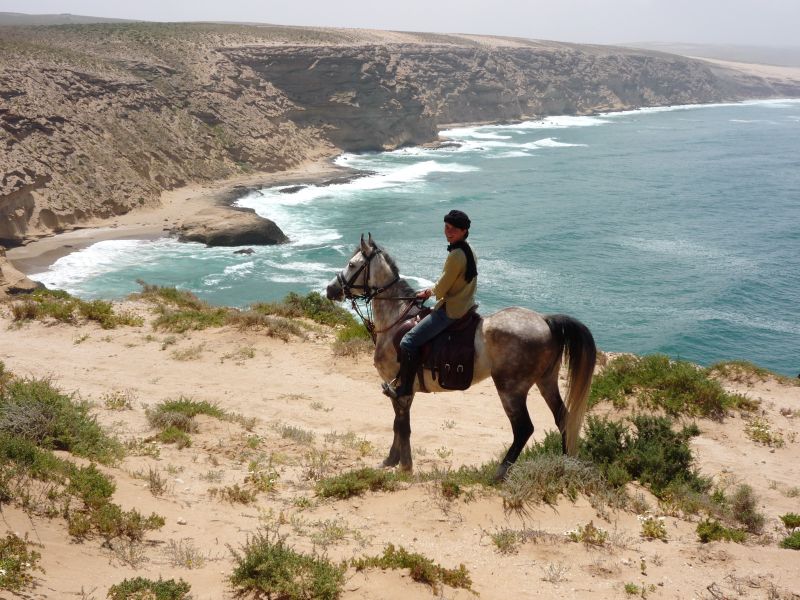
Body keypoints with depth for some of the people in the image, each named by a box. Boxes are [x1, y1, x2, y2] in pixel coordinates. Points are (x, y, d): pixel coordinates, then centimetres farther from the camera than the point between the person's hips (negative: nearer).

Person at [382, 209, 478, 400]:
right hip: (464, 304, 11)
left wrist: (430, 292, 4)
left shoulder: (456, 255, -23)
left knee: (409, 341, -12)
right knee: (420, 316, 30)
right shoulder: (468, 251, 8)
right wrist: (430, 291, 13)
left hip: (451, 310, -11)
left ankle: (405, 387, -4)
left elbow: (442, 289, -17)